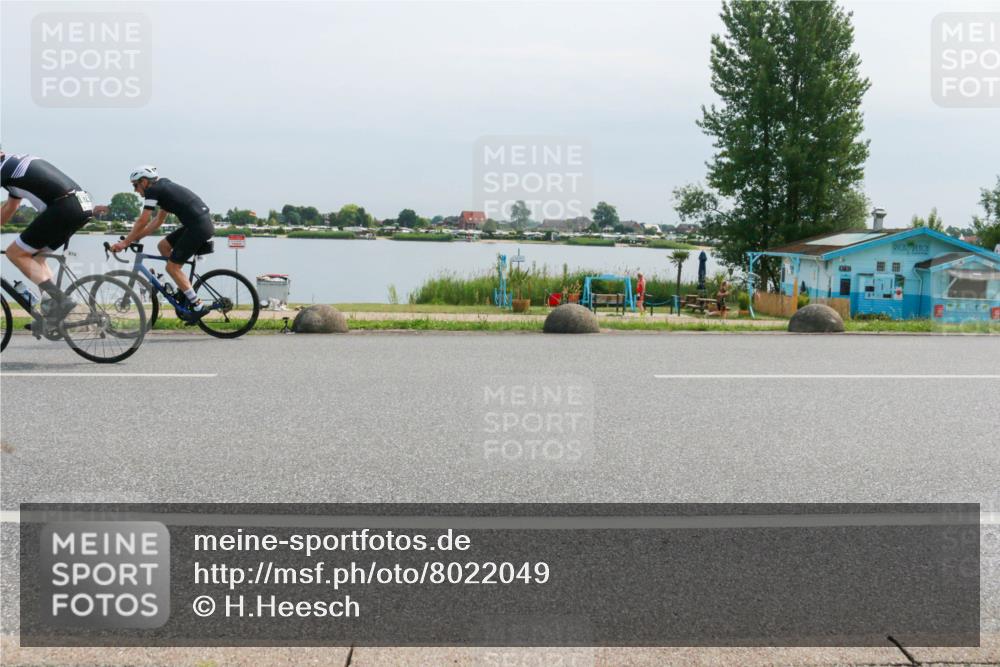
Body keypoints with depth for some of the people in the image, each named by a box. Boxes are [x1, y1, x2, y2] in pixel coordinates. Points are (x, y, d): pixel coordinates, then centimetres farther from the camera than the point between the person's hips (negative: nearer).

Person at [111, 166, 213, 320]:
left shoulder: (152, 190, -5)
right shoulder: (164, 187, 22)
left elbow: (142, 222, -5)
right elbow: (157, 220, 25)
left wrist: (125, 242, 4)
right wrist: (135, 237, 23)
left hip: (198, 227, -9)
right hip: (202, 222, 9)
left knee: (172, 266, -2)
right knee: (163, 246, 18)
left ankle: (198, 306, -2)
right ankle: (184, 289, 19)